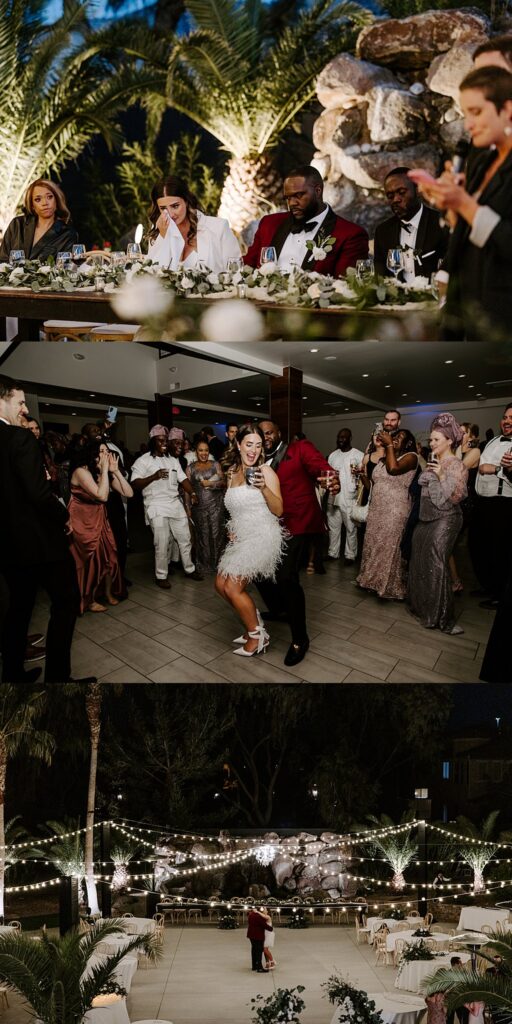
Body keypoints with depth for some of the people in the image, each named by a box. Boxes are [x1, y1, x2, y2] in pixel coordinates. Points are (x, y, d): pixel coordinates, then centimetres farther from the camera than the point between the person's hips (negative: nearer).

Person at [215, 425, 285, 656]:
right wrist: (231, 529, 10)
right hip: (241, 537, 8)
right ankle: (254, 624, 22)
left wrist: (264, 487, -28)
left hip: (261, 537, -8)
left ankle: (257, 636, 6)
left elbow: (278, 510, -13)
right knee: (221, 584, 7)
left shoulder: (265, 471, -11)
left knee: (233, 587, -11)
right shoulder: (232, 472, 10)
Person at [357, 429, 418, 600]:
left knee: (391, 548, -4)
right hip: (376, 510, 7)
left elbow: (393, 468, -24)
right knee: (374, 547, 9)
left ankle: (393, 587, 8)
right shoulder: (382, 459, 16)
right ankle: (377, 581, 21)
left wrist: (389, 444, -16)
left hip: (395, 511, -7)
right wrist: (362, 475, 2)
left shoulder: (410, 456, -5)